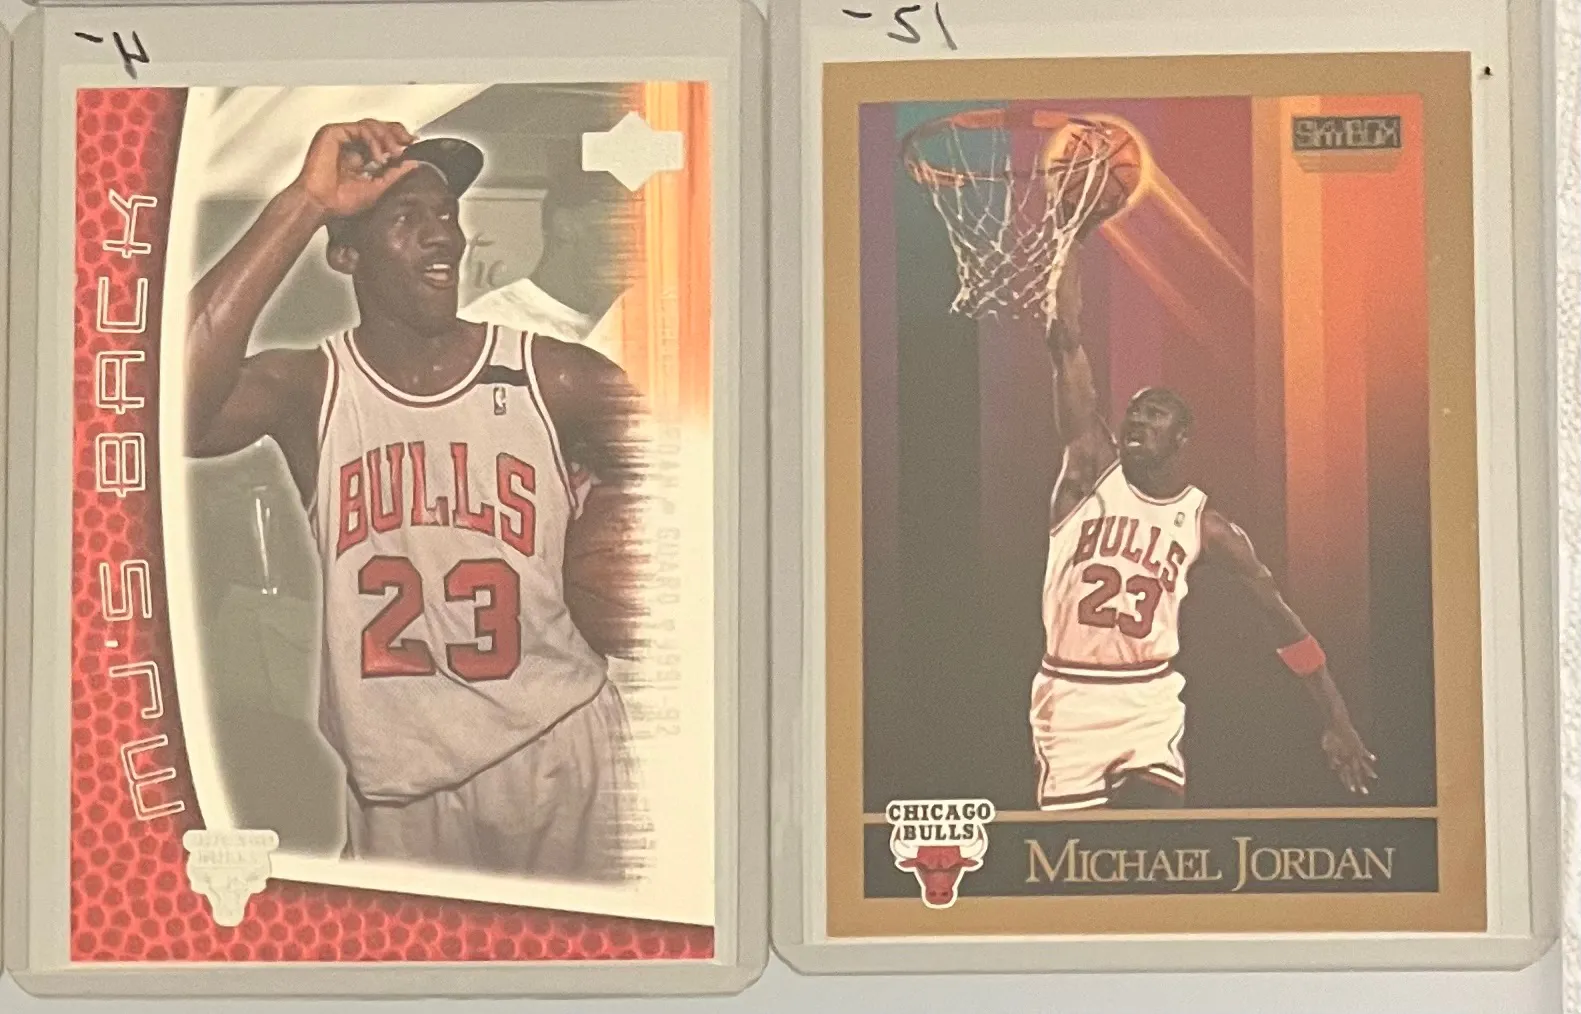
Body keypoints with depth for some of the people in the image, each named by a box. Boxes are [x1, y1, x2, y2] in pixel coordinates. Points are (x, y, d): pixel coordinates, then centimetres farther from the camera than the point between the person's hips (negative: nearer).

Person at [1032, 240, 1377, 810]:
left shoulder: (1205, 526, 1)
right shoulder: (1091, 473, -2)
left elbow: (1282, 618, 4)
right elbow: (1067, 346, -10)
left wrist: (1337, 721, 0)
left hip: (1149, 703, 0)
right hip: (1068, 698, 0)